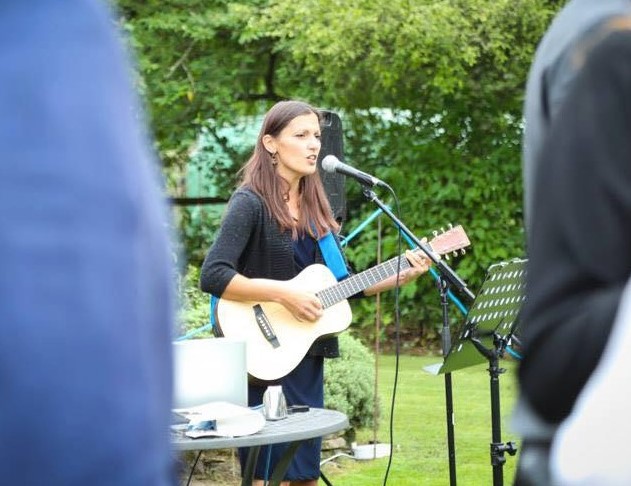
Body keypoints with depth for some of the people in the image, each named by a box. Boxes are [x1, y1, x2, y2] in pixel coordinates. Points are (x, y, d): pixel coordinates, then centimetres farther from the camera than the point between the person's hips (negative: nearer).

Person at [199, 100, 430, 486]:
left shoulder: (316, 207, 12)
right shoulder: (251, 203, -11)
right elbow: (213, 277, -22)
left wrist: (401, 276, 4)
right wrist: (283, 293, -24)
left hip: (308, 361, 8)